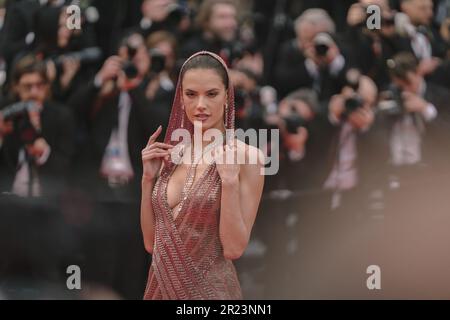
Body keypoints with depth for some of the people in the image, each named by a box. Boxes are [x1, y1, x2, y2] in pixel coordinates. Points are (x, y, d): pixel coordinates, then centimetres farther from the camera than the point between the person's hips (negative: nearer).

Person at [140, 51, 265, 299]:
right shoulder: (172, 154, 5)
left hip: (210, 289, -5)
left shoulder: (246, 156, -10)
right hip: (161, 285, 5)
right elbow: (151, 242, 6)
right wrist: (148, 178, -2)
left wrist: (229, 179, -23)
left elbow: (234, 249, -15)